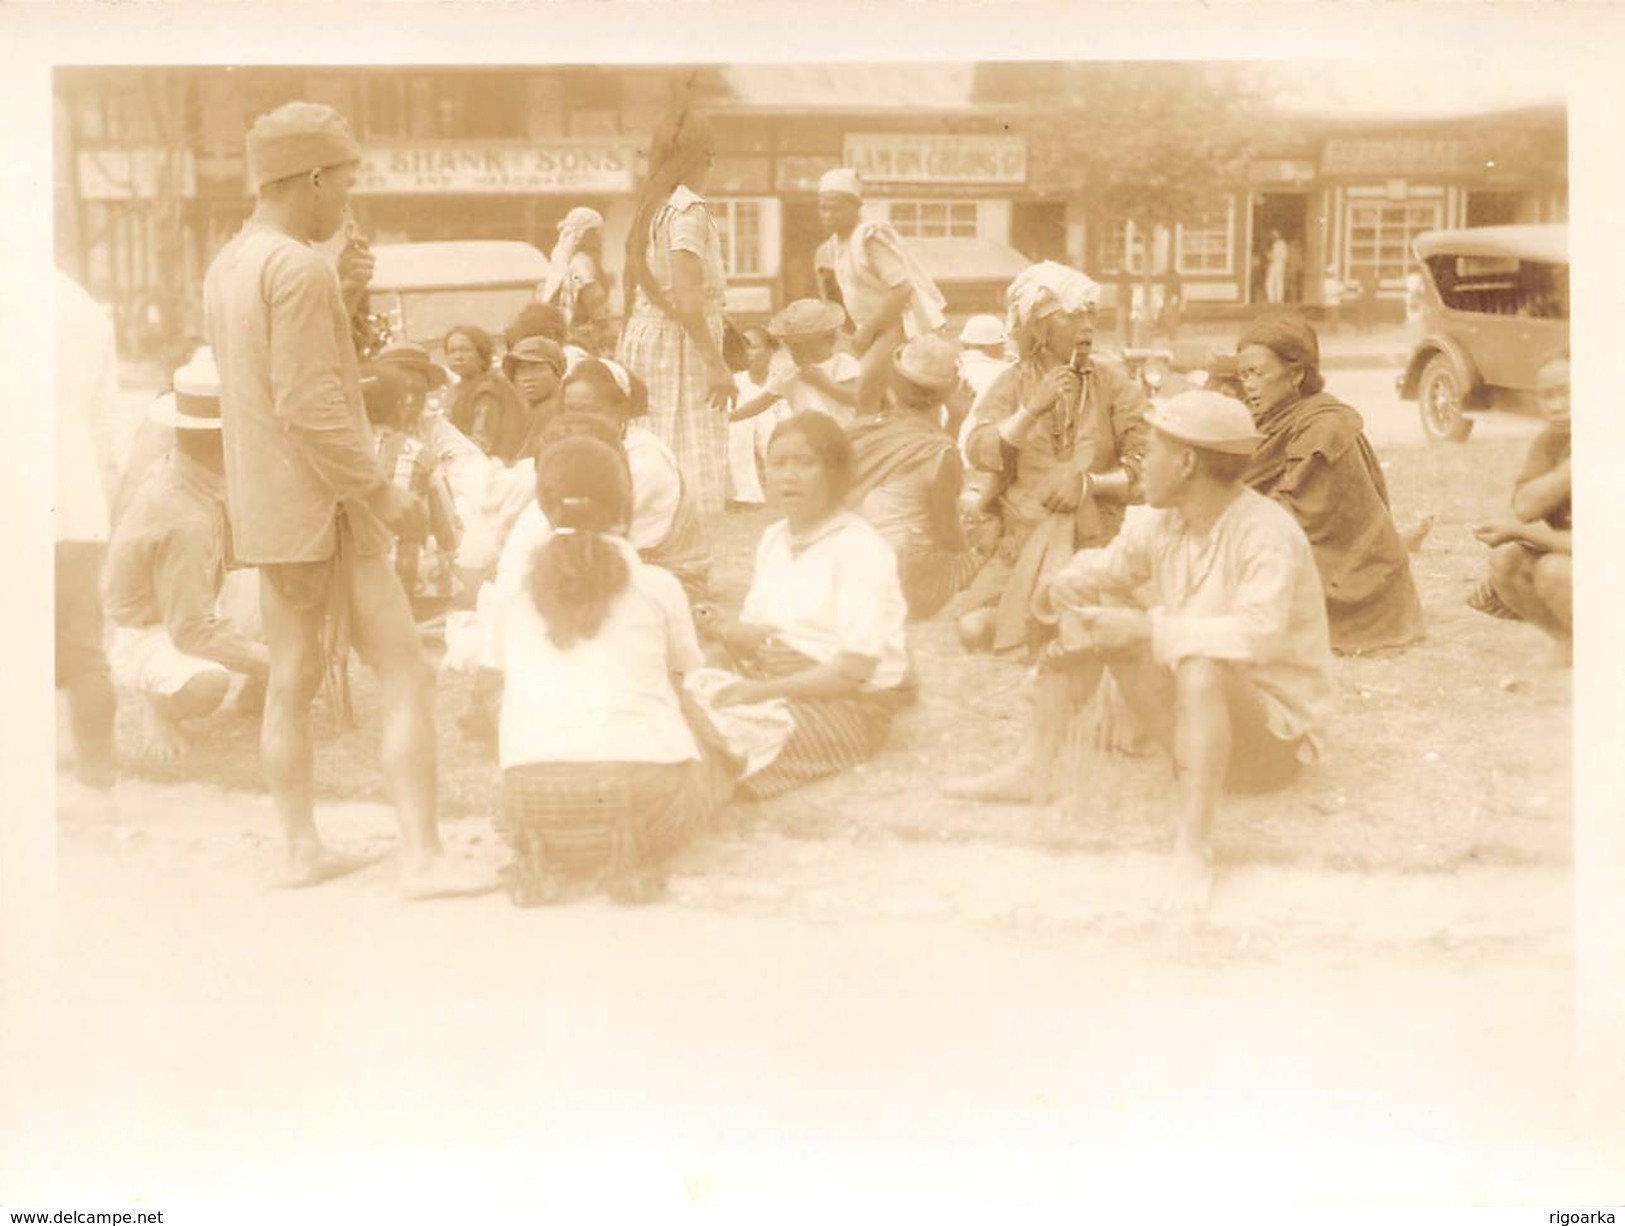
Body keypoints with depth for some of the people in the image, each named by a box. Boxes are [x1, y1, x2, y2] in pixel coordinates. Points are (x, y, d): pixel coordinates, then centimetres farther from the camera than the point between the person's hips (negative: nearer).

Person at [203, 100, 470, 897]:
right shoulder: (298, 269, -17)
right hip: (323, 507, -9)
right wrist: (382, 491, -19)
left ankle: (303, 848, 21)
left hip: (264, 508, 10)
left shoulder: (227, 266, 12)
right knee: (406, 674, -7)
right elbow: (310, 404, -22)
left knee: (291, 679, 14)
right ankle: (422, 858, -10)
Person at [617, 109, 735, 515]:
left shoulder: (651, 205, 12)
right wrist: (716, 363, -22)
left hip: (643, 335, 9)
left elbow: (634, 284, 16)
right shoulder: (689, 209, -13)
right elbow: (685, 296, -22)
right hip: (680, 344, -9)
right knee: (693, 465, -9)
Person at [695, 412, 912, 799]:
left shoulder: (860, 548, -13)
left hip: (854, 701, -7)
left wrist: (764, 691, -22)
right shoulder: (773, 539, 12)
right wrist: (729, 630, -12)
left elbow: (856, 669, -18)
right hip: (781, 688, 8)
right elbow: (756, 633, 11)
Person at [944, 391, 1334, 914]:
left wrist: (1146, 628, -39)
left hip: (1272, 732, -8)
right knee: (1089, 611, 4)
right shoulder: (1161, 522, 0)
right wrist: (1064, 587, -14)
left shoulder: (1266, 536, -24)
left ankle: (1192, 848, -44)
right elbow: (1105, 569, 10)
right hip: (1197, 713, 8)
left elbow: (1257, 634, -38)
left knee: (1202, 666, -41)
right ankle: (1038, 767, 1)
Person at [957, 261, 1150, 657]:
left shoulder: (1114, 385, 3)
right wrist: (1033, 409, -20)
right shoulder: (1013, 383, 6)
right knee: (974, 629, -16)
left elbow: (1145, 466, -4)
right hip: (1020, 533, 2)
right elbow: (979, 452, -11)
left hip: (1093, 536, -1)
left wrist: (1088, 483, -16)